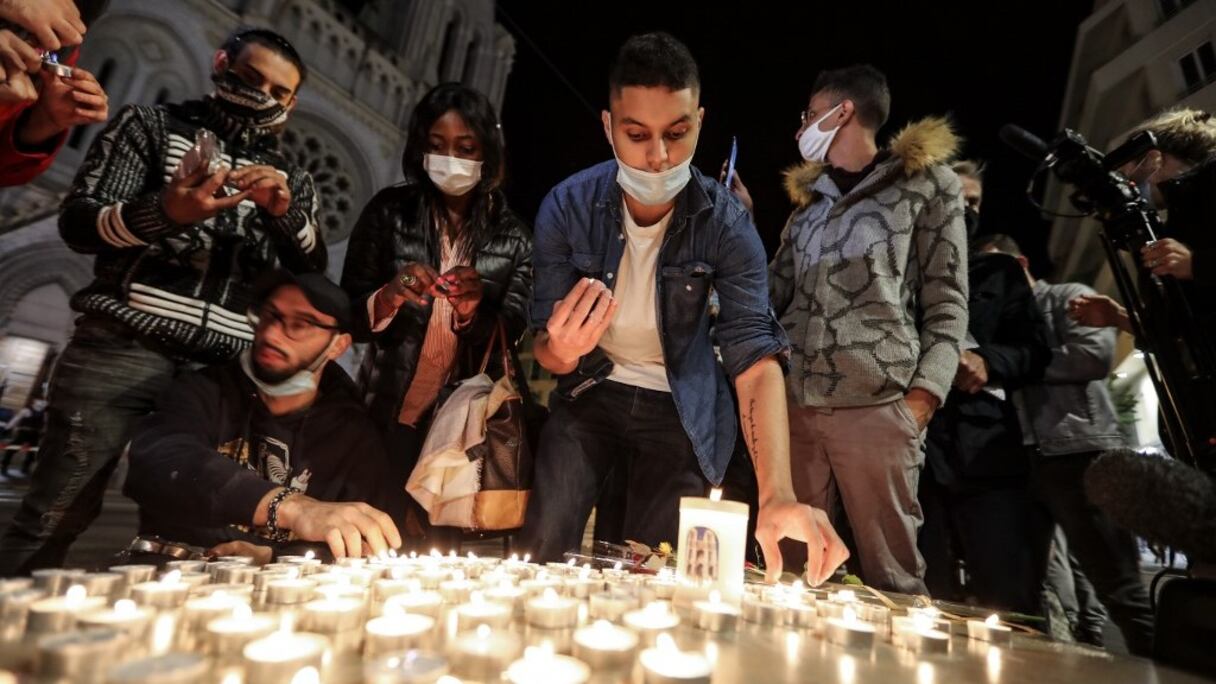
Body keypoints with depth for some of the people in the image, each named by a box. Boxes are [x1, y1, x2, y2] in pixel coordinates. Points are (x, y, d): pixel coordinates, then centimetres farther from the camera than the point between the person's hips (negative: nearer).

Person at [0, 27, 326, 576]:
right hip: (123, 347, -2)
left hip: (221, 366, 2)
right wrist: (164, 211, -19)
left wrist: (285, 211, -13)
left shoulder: (291, 180, 17)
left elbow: (314, 271, 6)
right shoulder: (151, 125, 11)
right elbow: (76, 223, 1)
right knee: (57, 515, -4)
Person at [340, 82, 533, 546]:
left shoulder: (513, 236, -2)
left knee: (454, 541, 15)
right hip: (392, 414, 0)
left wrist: (474, 312, -25)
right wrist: (388, 298, -24)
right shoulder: (389, 211, -3)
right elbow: (348, 313, -3)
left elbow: (511, 337, -5)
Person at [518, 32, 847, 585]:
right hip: (589, 393, 1)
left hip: (680, 409, 0)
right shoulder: (567, 206, -16)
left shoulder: (727, 225, -19)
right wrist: (562, 351, -40)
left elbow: (756, 358, -27)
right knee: (539, 556, -5)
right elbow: (544, 351, -13)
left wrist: (778, 493, -42)